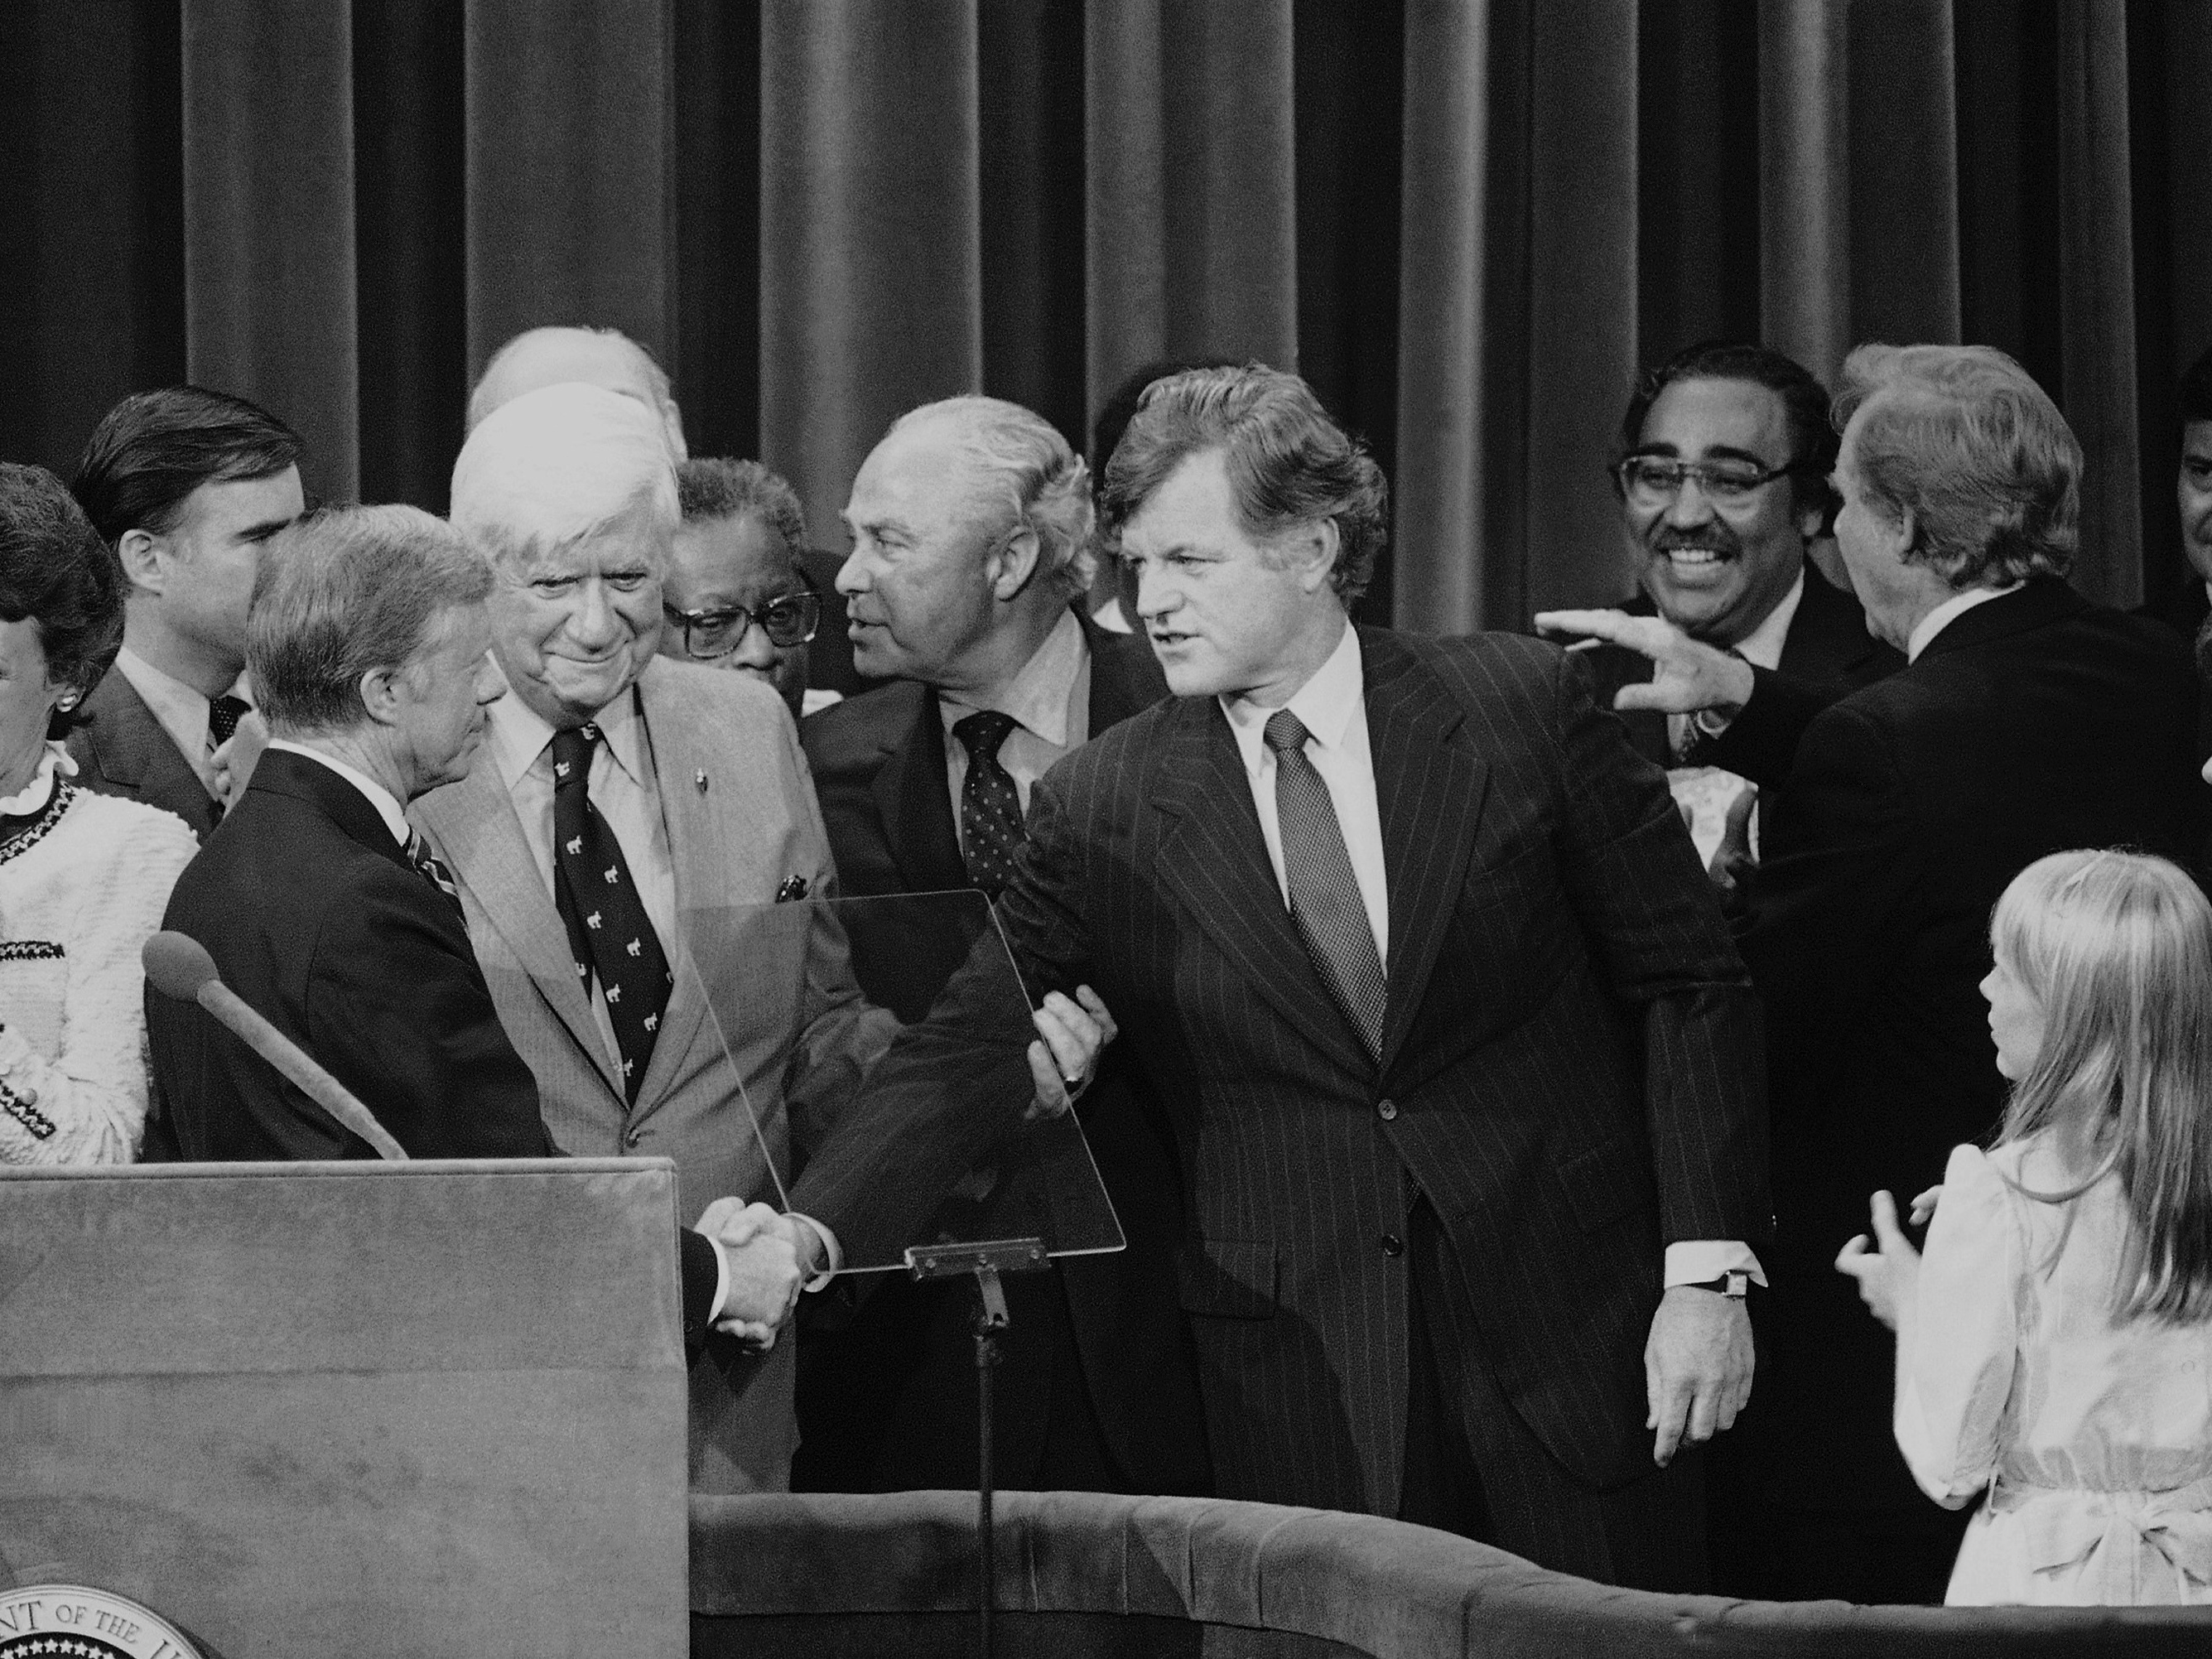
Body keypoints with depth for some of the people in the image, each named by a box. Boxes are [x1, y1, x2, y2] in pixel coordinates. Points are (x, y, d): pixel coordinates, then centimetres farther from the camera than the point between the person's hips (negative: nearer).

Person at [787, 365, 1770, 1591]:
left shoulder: (1524, 706, -1)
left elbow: (1689, 985, 2)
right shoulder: (1098, 810, 0)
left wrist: (1707, 1269, -5)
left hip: (1571, 1339, 0)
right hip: (1297, 1386, 0)